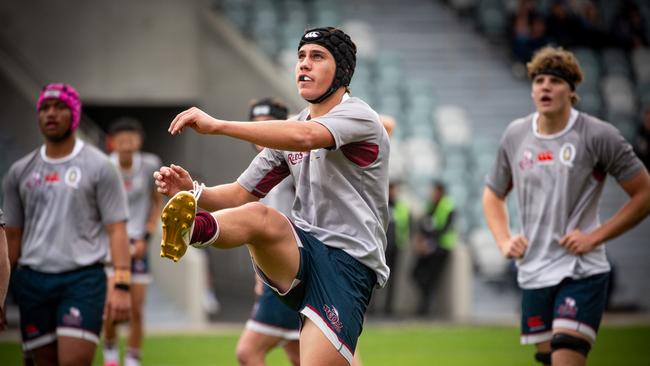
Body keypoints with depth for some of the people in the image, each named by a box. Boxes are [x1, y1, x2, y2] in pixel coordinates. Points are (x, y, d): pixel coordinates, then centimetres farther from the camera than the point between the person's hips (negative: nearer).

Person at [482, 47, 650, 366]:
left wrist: (594, 237, -10)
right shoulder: (515, 135, 8)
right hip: (532, 276, 5)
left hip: (581, 271, -5)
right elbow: (493, 195, 23)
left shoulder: (598, 135, -7)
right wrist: (504, 241, 6)